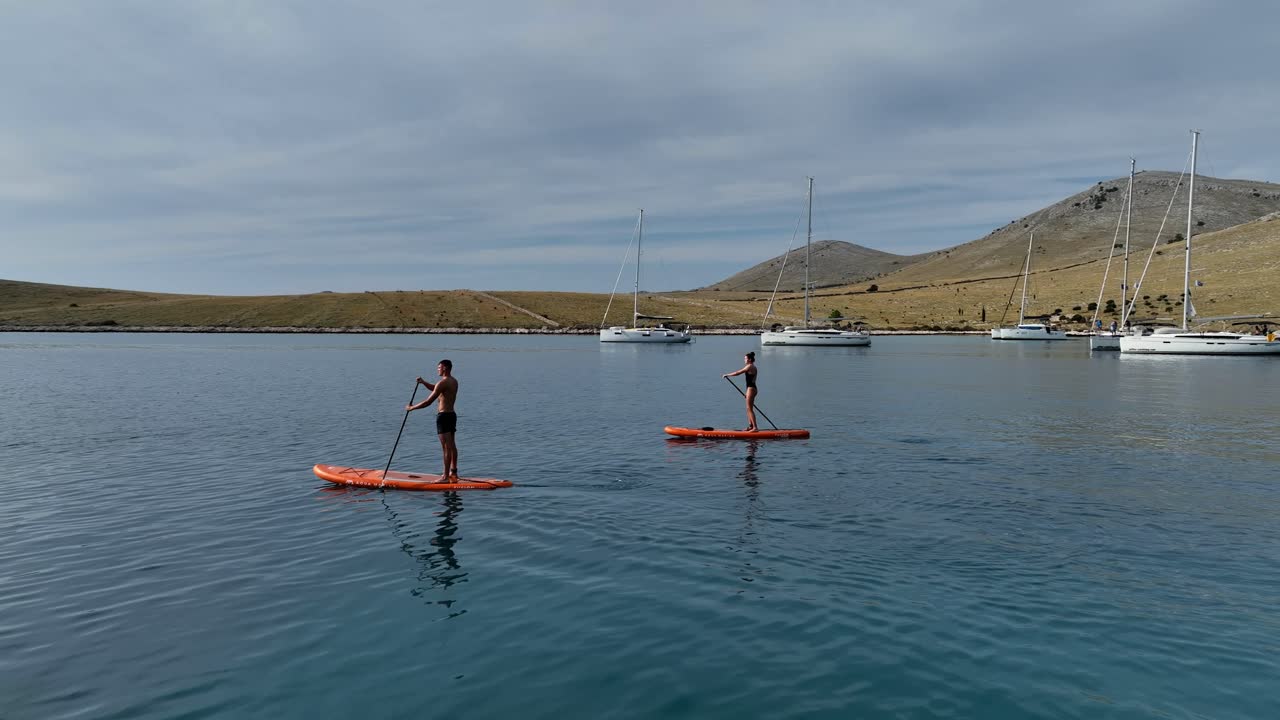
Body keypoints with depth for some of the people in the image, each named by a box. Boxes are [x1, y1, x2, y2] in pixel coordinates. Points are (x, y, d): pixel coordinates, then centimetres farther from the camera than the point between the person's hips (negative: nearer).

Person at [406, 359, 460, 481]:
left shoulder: (443, 383, -17)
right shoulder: (454, 381, 12)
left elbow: (428, 402, -18)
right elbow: (435, 388, 26)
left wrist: (412, 408, -7)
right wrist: (424, 382, 9)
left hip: (443, 416, -10)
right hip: (452, 415, 10)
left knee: (446, 447, -8)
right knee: (452, 445, 17)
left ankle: (446, 476, -7)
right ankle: (453, 472, 26)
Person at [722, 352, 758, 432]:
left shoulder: (749, 366, -13)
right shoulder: (753, 367, 17)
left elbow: (738, 373, -14)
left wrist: (727, 375, -4)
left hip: (751, 389, -10)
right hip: (752, 388, 10)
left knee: (749, 409, -9)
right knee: (749, 409, 13)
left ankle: (755, 427, -12)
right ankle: (750, 426, 16)